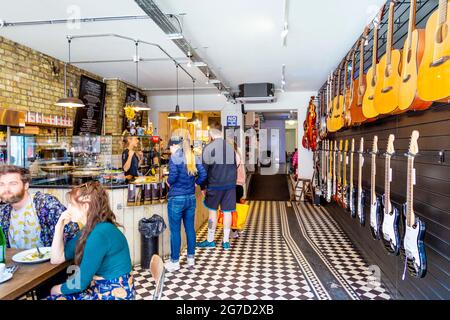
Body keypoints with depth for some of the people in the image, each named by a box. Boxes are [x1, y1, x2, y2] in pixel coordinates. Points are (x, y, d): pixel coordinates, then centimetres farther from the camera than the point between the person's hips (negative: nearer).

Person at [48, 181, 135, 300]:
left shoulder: (99, 234, -23)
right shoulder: (88, 230, 8)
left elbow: (80, 282, -18)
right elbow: (57, 258, 11)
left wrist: (58, 289, 1)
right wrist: (60, 225, 4)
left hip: (115, 294, -9)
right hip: (100, 288, 9)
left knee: (54, 296, -8)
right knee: (53, 297, 3)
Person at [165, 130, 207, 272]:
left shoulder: (175, 156, -12)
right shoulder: (193, 156, 4)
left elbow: (173, 175, -21)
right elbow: (203, 174, 0)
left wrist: (169, 182, -1)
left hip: (176, 198, -6)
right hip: (191, 198, 6)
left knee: (175, 231, 5)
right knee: (190, 228, 14)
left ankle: (174, 262, 16)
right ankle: (191, 258, 26)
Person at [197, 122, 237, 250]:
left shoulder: (209, 147, -8)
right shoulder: (230, 146, 8)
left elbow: (205, 168, -7)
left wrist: (203, 186, 1)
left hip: (215, 185, -4)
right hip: (230, 185, 4)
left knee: (212, 211, 8)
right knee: (227, 212, 7)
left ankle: (210, 240, 17)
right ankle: (226, 241, 13)